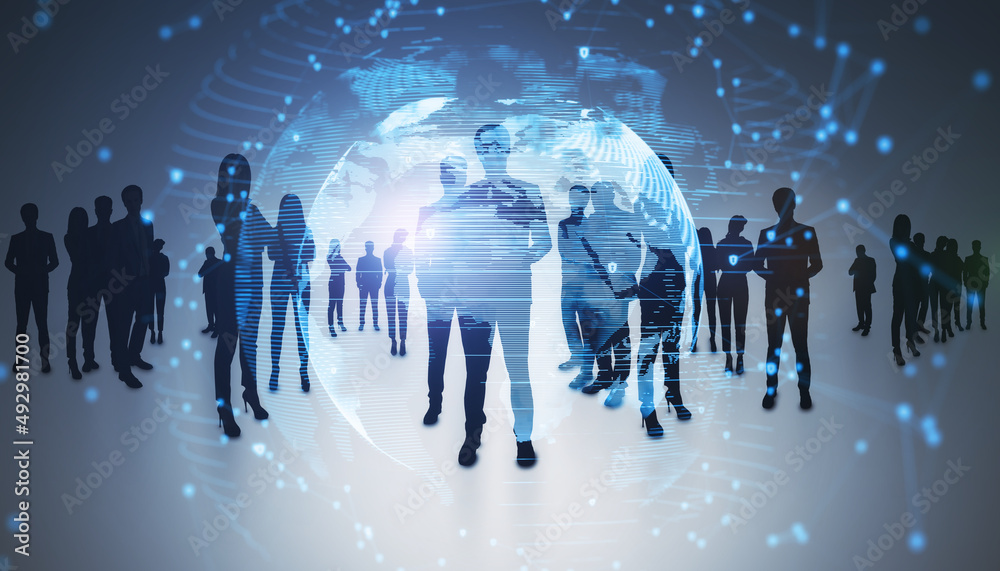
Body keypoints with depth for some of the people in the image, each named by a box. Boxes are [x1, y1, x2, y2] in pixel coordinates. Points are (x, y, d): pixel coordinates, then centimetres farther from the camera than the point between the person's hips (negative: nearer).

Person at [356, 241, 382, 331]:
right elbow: (357, 272, 6)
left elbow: (380, 273, 8)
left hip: (374, 285, 0)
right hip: (363, 285, 0)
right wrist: (358, 282, -5)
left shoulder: (378, 260, 9)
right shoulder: (361, 259, 9)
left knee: (375, 304, 0)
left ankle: (375, 323, 4)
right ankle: (361, 323, 3)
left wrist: (379, 283, -3)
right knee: (362, 304, 0)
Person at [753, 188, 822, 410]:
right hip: (774, 294, 0)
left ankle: (805, 391, 3)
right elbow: (757, 265, 6)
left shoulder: (807, 232, 5)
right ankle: (771, 390, 8)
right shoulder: (767, 234, 6)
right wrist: (773, 278, -6)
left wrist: (799, 279, -5)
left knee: (801, 344, -2)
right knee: (774, 344, 2)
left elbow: (817, 264, 5)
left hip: (799, 294, 0)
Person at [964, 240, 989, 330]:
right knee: (969, 304, -1)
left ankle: (982, 323, 8)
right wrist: (966, 282, -5)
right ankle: (968, 323, 3)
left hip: (981, 285, 0)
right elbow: (965, 272, 4)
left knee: (981, 305, 1)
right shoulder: (968, 259, 5)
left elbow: (987, 272, 3)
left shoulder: (984, 259, 4)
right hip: (970, 284, 0)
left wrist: (986, 283, -6)